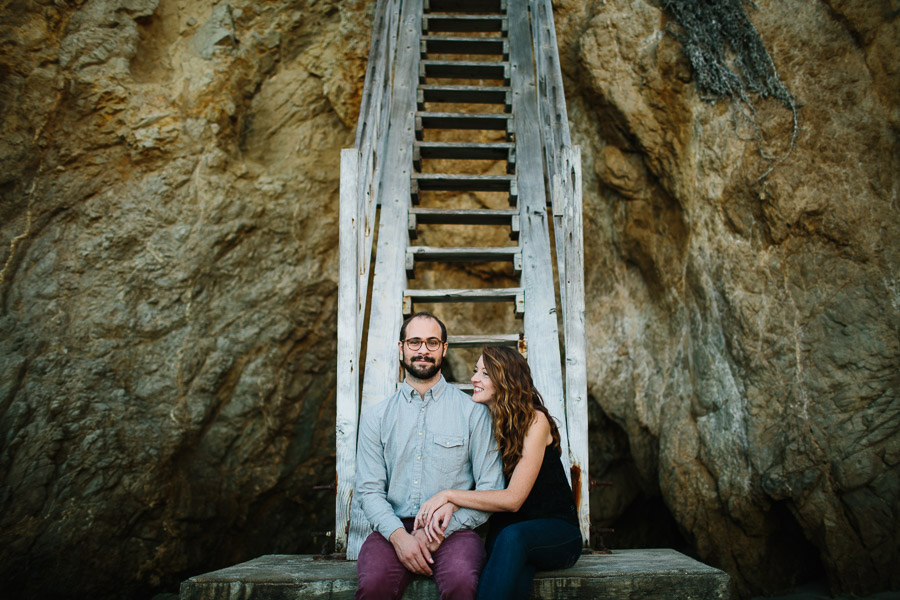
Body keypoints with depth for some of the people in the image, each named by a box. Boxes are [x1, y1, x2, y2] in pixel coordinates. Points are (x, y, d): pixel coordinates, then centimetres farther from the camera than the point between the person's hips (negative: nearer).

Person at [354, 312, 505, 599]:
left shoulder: (474, 412, 6)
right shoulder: (376, 417, 11)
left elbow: (490, 489, 2)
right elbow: (369, 489, 5)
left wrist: (441, 528, -10)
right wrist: (398, 535, -13)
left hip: (453, 530, -1)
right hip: (394, 528, 1)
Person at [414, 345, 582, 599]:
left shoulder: (535, 421, -13)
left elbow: (513, 498, -19)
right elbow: (475, 485, 0)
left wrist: (448, 495, -19)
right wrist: (449, 505, -23)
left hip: (556, 532, -3)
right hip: (505, 531, 3)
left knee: (512, 536, -38)